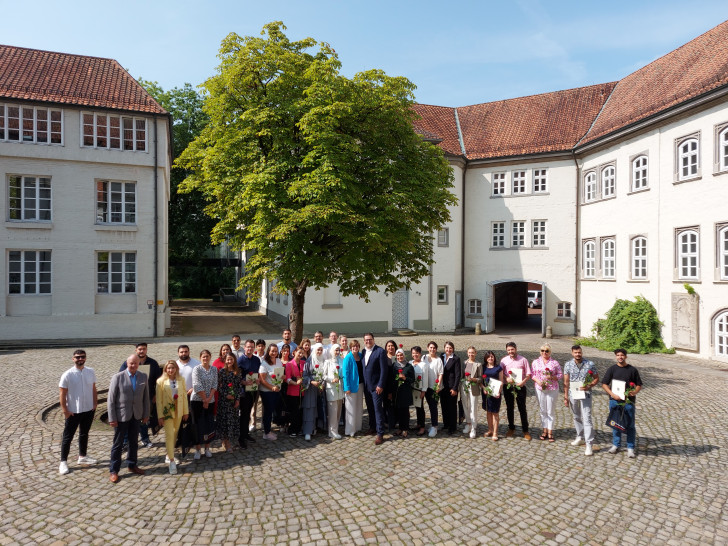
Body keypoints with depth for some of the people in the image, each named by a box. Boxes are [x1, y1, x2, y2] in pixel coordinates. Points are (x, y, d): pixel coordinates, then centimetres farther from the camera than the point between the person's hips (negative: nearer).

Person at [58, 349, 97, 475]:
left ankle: (82, 456, 34)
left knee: (84, 434, 19)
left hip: (89, 410, 4)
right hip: (73, 411, -4)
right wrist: (65, 410, -11)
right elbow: (62, 394, -10)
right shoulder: (67, 375, -14)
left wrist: (95, 404, 3)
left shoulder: (91, 372, -2)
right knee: (68, 437, 6)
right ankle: (63, 462, 19)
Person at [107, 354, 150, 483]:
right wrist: (112, 418, -12)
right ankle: (113, 471, 19)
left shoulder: (143, 377, 0)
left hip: (136, 415, 4)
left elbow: (146, 397, 6)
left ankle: (132, 465, 32)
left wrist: (146, 414, 5)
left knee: (134, 442, 16)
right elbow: (111, 399, -10)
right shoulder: (118, 377, -12)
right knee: (118, 444, 6)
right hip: (121, 416, -4)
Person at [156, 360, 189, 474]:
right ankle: (171, 460, -2)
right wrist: (160, 416, -9)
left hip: (178, 411, 3)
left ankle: (169, 456, 31)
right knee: (169, 435, -7)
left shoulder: (181, 380, 2)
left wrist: (186, 411, 5)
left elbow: (184, 396, 6)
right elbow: (159, 399, -6)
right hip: (167, 412, -3)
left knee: (174, 434, 13)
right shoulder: (161, 381, -6)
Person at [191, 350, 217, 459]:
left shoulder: (214, 369, 4)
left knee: (209, 424, 8)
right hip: (197, 400, -3)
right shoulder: (196, 369, -8)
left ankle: (207, 448, 20)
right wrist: (204, 399, -13)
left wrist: (209, 398, -10)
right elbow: (197, 386, -13)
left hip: (210, 401, 3)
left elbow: (214, 385, 1)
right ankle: (197, 450, 12)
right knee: (198, 424, 1)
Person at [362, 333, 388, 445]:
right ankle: (372, 427, 31)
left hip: (376, 386, -6)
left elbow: (384, 370, -12)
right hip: (366, 386, 6)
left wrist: (380, 385, -15)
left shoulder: (380, 351, -11)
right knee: (370, 408, 15)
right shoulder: (363, 351, 7)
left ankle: (380, 434, 1)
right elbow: (362, 367, 12)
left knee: (378, 409, -4)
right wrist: (362, 383, 7)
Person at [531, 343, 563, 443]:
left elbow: (560, 375, 1)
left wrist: (552, 377, -17)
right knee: (542, 411, 9)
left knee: (550, 411, 3)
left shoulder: (555, 362, -1)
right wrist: (538, 381, -12)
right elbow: (532, 374, 6)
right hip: (540, 389, 2)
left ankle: (550, 432, 13)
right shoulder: (536, 362, 4)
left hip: (552, 389, -2)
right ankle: (544, 431, 19)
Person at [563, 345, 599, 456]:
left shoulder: (590, 364, -6)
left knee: (587, 419, -8)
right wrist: (565, 397, 2)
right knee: (576, 417, 16)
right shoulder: (568, 365, 0)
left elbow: (596, 378, 3)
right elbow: (566, 382, 4)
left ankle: (589, 445, -5)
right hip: (573, 394, 3)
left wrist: (589, 386, -15)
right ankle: (580, 437, 34)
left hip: (585, 394, -3)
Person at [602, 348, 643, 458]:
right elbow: (604, 384, 1)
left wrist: (635, 392, -14)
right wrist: (613, 394, -13)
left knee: (630, 425, 3)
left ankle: (630, 448, 13)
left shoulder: (632, 370, 2)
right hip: (615, 400, 1)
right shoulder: (612, 369, 2)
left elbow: (639, 385, 7)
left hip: (628, 401, -1)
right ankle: (616, 445, 24)